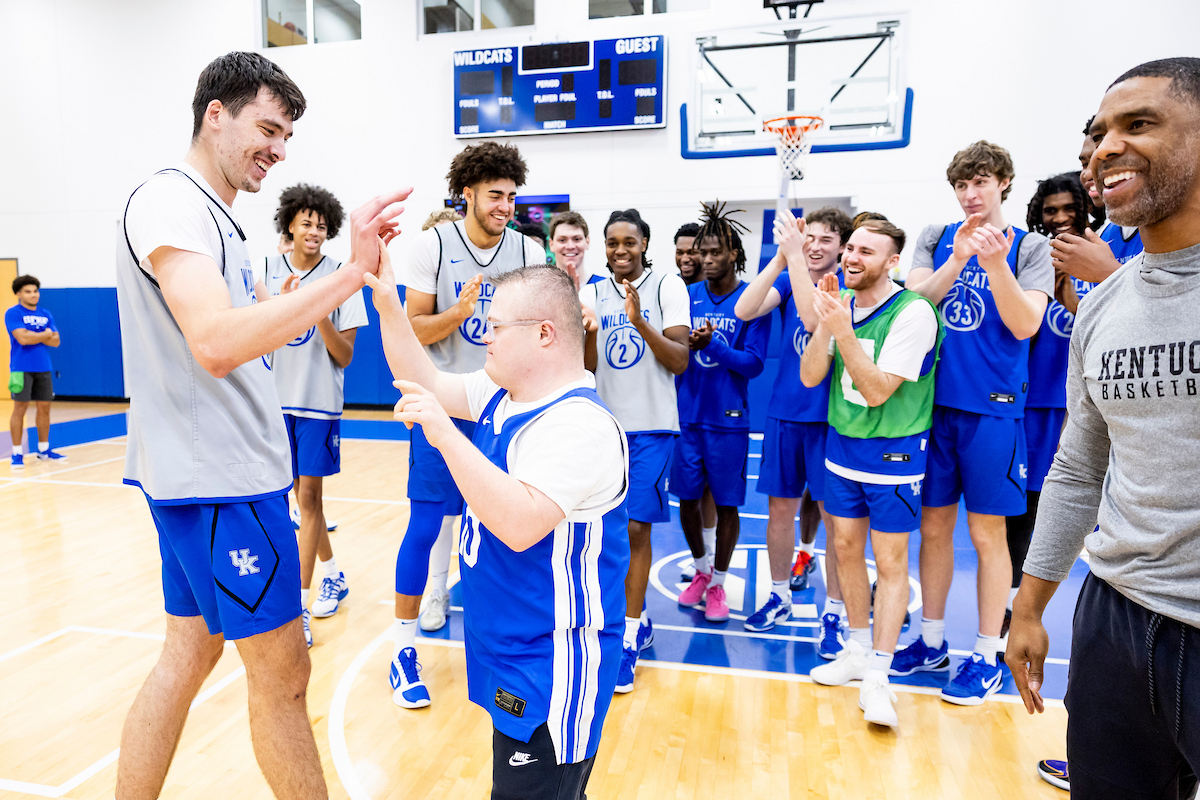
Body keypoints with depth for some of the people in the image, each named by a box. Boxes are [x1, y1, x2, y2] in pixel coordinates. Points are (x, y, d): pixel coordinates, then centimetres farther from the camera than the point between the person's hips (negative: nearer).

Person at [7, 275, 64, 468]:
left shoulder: (46, 314, 12)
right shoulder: (13, 313, -4)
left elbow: (56, 341, 4)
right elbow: (22, 338, -17)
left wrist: (33, 337, -9)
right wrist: (45, 335, -4)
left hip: (43, 368, 5)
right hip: (22, 369, -5)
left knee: (44, 407, 9)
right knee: (20, 408, -5)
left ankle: (43, 450, 20)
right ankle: (17, 453, 1)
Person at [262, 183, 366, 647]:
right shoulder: (267, 272, 3)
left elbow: (345, 355, -6)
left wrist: (319, 312, -21)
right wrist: (281, 306, -16)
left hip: (319, 400, -3)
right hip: (277, 398, 3)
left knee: (308, 498, -4)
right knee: (301, 494, 13)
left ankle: (297, 604, 3)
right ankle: (332, 576, 33)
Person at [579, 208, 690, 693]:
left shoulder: (668, 286, -3)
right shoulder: (593, 293, 8)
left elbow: (680, 362, -10)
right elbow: (588, 366, 3)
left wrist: (640, 322, -23)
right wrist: (588, 332, -17)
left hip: (651, 426, -4)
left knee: (636, 528, -6)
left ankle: (628, 639, 7)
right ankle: (638, 620, 33)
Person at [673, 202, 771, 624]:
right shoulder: (688, 296, 5)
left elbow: (754, 363, -11)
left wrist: (712, 344, -22)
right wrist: (685, 345, -15)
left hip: (728, 418, -3)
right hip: (687, 414, 3)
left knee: (725, 503, 6)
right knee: (687, 498, 11)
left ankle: (718, 583, 26)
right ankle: (701, 571, 35)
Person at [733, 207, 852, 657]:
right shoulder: (787, 279, 5)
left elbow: (815, 321, -26)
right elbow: (744, 310, -14)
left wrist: (795, 260, -28)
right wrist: (782, 257, -22)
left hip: (830, 414, -4)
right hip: (785, 412, 4)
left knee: (834, 515, 3)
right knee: (780, 507, 11)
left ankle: (833, 613, 18)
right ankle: (780, 597, 29)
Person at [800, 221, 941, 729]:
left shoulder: (913, 312, -18)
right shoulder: (839, 303, 1)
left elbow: (877, 391, -23)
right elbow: (809, 377, -4)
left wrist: (843, 330, -30)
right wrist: (824, 325, -18)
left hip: (894, 451, -6)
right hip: (843, 443, 6)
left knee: (890, 561, 1)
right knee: (846, 547, 13)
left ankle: (877, 676, 12)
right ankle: (858, 651, 30)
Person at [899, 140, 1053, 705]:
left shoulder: (1029, 246, 2)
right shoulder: (936, 236, 10)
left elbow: (1026, 324, -11)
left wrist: (994, 263, -25)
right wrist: (958, 258, -17)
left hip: (991, 408, -3)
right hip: (933, 400, 3)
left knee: (987, 534, 3)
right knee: (933, 525, 10)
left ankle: (987, 657, 19)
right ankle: (931, 641, 26)